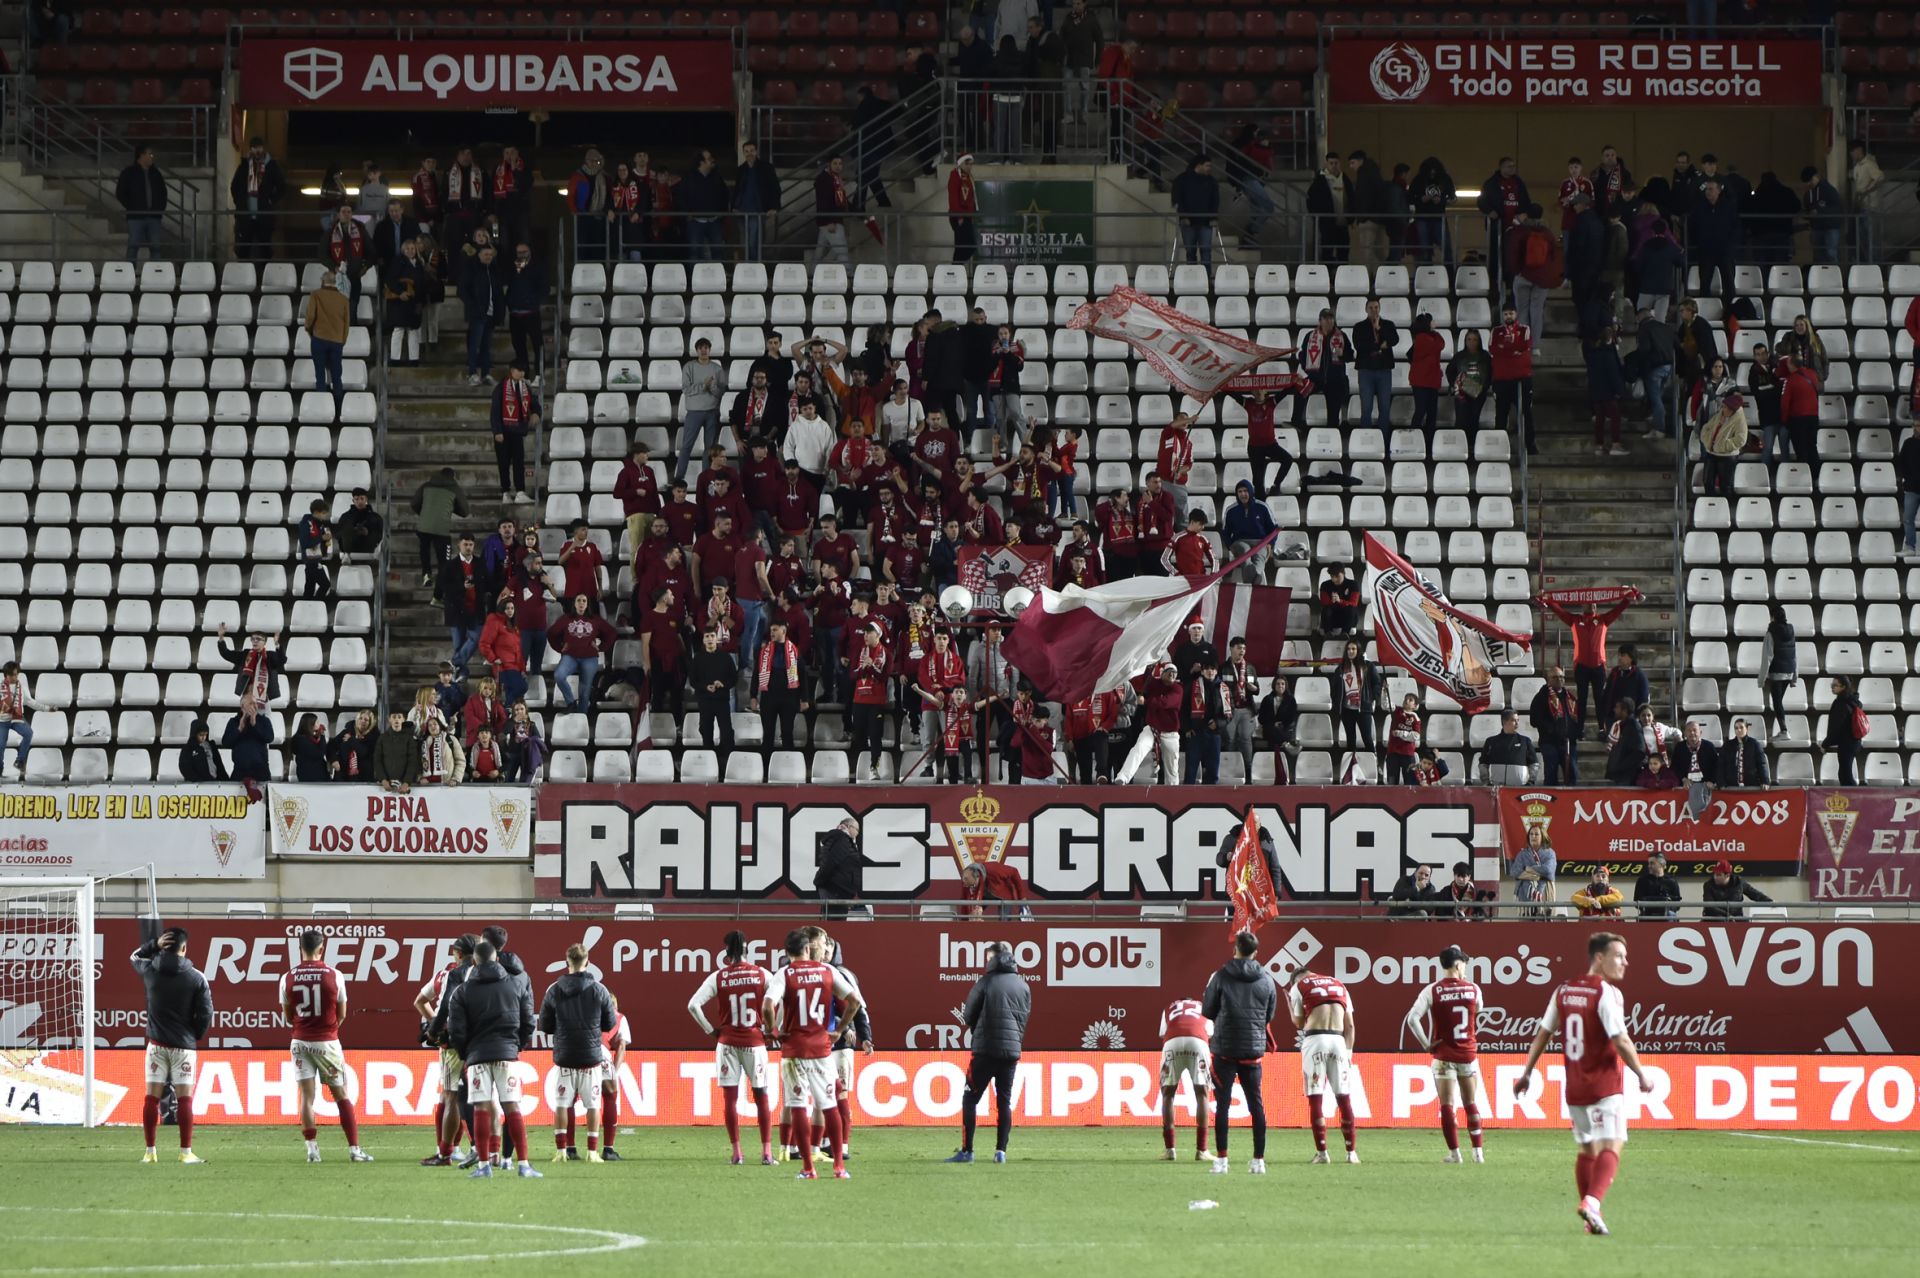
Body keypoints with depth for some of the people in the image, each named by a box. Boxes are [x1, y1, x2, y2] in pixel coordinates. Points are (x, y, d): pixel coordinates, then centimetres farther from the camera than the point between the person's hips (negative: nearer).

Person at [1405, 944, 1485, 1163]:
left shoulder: (1433, 991, -8)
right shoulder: (1473, 989, -2)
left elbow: (1412, 1018, -15)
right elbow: (1479, 1019, 10)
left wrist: (1426, 1043, -8)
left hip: (1444, 1055, -2)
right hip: (1469, 1053, 2)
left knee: (1447, 1105, 2)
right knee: (1471, 1104, 12)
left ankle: (1454, 1152, -1)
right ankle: (1478, 1151, 11)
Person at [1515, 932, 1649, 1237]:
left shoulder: (1563, 991, 9)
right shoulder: (1606, 993, -12)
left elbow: (1543, 1033, 13)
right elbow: (1621, 1041, -17)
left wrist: (1526, 1073, 20)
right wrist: (1641, 1075, -6)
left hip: (1574, 1087, 7)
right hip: (1604, 1086, -7)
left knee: (1588, 1149, 17)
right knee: (1611, 1146, -11)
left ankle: (1590, 1218, 18)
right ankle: (1592, 1202, -32)